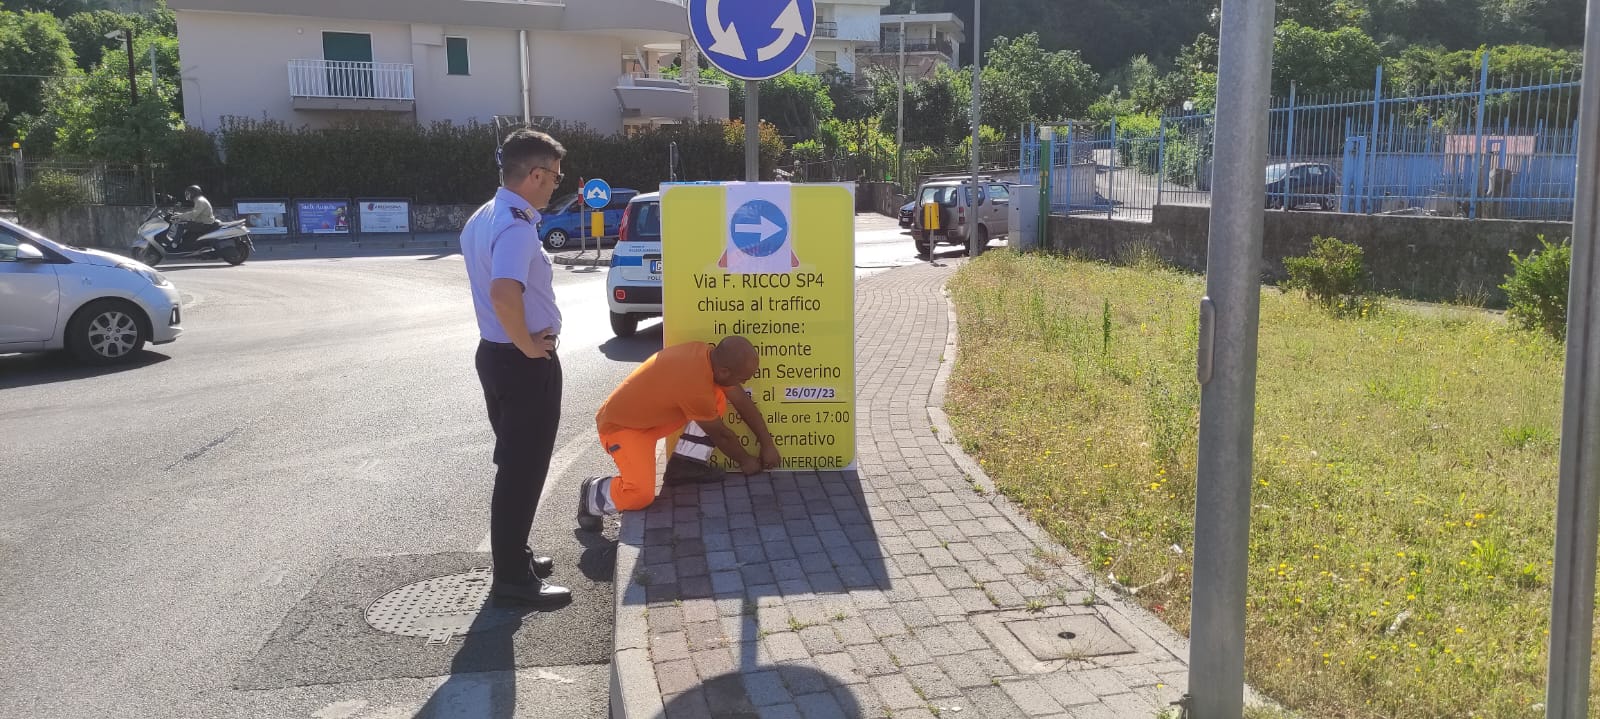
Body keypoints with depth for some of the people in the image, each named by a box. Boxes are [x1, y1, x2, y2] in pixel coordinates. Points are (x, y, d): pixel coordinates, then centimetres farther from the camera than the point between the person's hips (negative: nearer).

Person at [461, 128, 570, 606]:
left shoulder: (483, 218, 9)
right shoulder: (517, 226, -22)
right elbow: (505, 294, -38)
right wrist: (529, 346, -23)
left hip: (495, 352, 10)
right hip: (525, 363, -10)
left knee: (514, 462, 20)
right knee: (524, 468, 0)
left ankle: (513, 557, 31)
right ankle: (513, 578, 8)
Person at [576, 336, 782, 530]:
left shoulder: (708, 353, -12)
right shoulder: (696, 388, -35)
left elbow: (742, 400, 1)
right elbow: (719, 434, -17)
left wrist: (767, 444, 7)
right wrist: (745, 460, 1)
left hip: (649, 414, 9)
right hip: (619, 425, -9)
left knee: (717, 398, -6)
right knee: (641, 495, -29)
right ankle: (592, 494, 1)